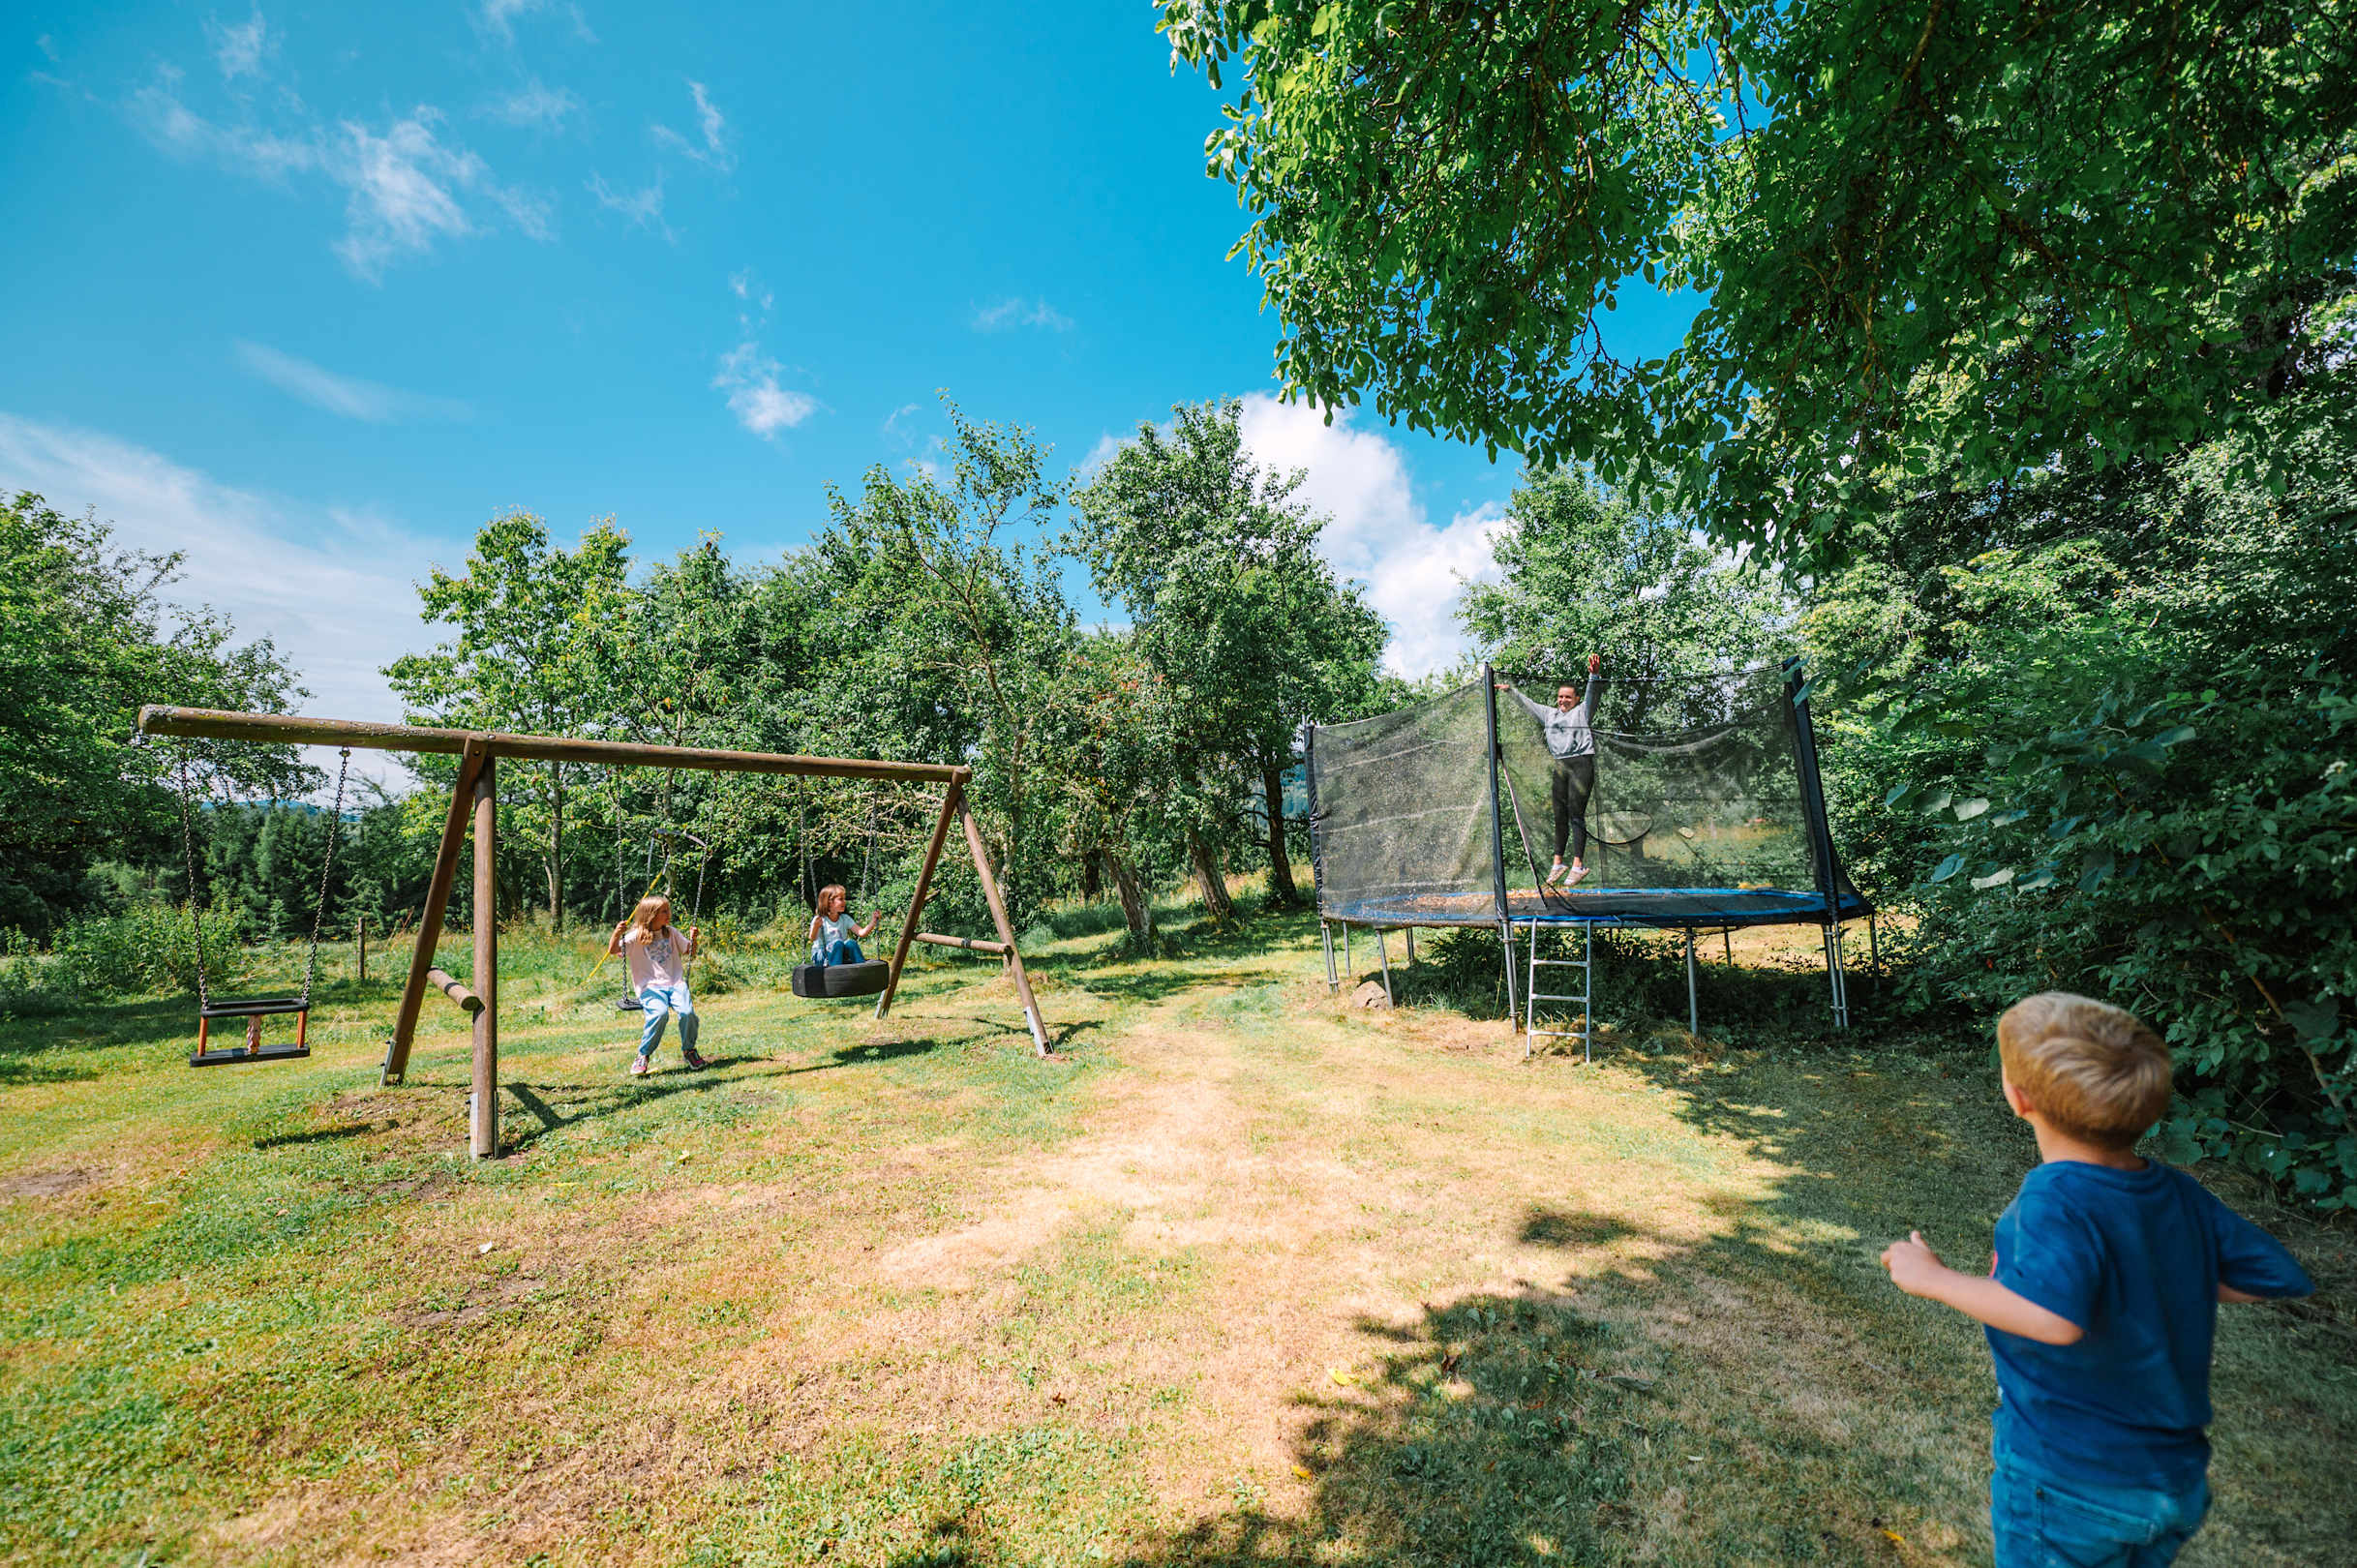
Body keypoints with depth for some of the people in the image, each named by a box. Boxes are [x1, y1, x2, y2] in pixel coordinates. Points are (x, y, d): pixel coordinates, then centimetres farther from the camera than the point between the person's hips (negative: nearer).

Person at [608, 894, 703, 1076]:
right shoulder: (636, 937, 3)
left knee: (687, 1012, -25)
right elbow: (612, 950, -7)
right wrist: (617, 933, -24)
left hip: (675, 983, 3)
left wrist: (693, 938, 3)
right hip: (649, 986, -3)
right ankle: (643, 1056, -10)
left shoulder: (672, 933, 15)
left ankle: (689, 1051, 2)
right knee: (659, 1013, -33)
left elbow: (690, 953, 22)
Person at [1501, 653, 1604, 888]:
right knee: (1559, 816, 6)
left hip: (1581, 765, -5)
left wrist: (1594, 675, -28)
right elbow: (1528, 704, 32)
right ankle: (1558, 863, 11)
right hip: (1558, 768, 5)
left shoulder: (1583, 711, 7)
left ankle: (1578, 864, -7)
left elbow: (1592, 694, -10)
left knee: (1576, 814, -8)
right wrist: (1510, 690, 36)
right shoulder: (1549, 714, 22)